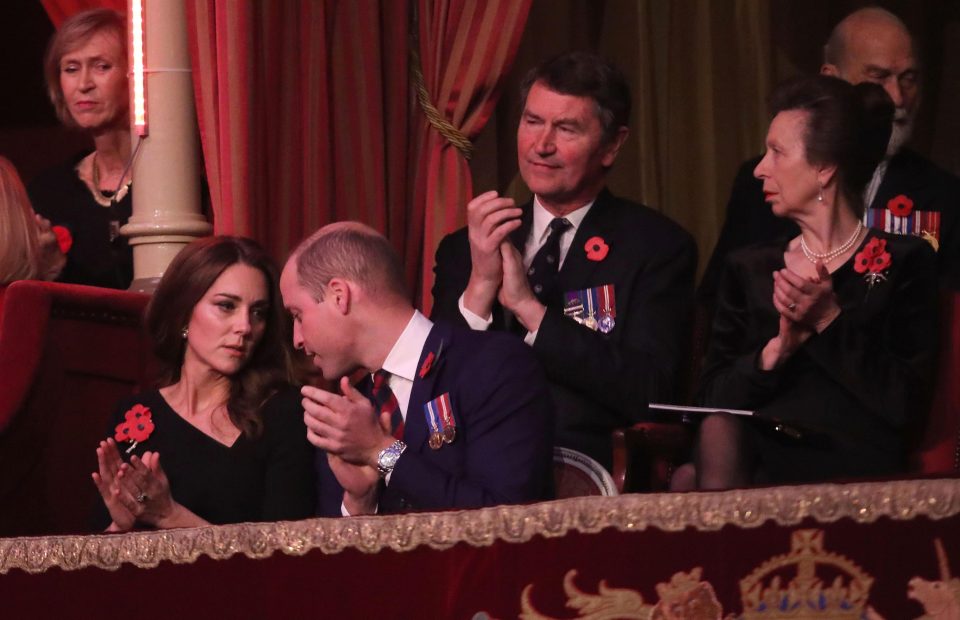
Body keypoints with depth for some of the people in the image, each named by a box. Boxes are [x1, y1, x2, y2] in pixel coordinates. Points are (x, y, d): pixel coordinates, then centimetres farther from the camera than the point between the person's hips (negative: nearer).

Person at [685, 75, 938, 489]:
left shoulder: (903, 263, 5)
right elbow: (713, 398, 8)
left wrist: (831, 323, -10)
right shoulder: (750, 268, 16)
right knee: (718, 433, -31)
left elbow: (906, 404, -3)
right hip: (755, 465, 3)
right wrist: (775, 351, -9)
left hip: (855, 471, -3)